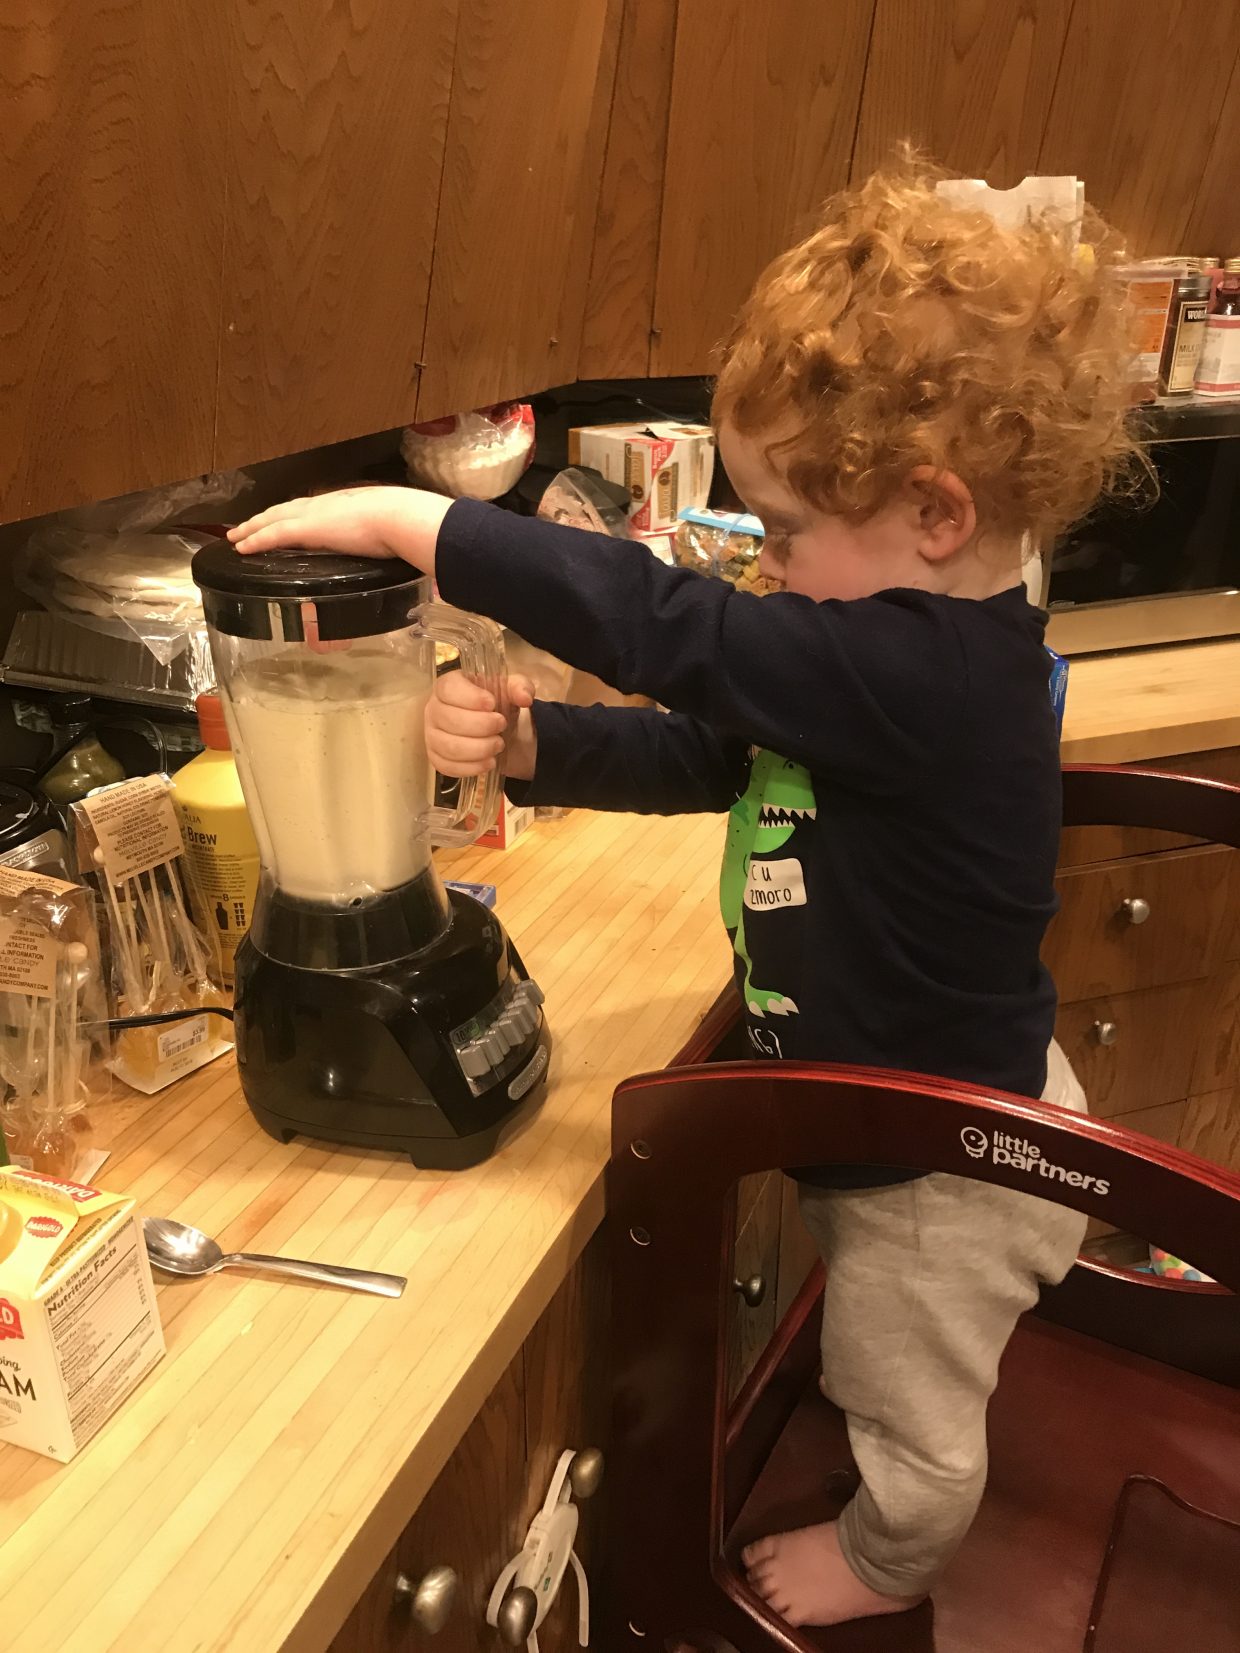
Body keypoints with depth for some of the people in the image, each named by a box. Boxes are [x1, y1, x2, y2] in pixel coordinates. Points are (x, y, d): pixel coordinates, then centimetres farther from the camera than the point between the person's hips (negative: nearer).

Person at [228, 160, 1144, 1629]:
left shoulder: (924, 673, -37)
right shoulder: (919, 647, -6)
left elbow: (660, 624, -40)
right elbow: (702, 750, -5)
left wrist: (406, 519, -33)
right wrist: (525, 746, -18)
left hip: (944, 1166, -9)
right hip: (912, 1106, 9)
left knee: (908, 1407, 24)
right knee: (878, 1363, 35)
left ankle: (887, 1572, 56)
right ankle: (890, 1516, 65)